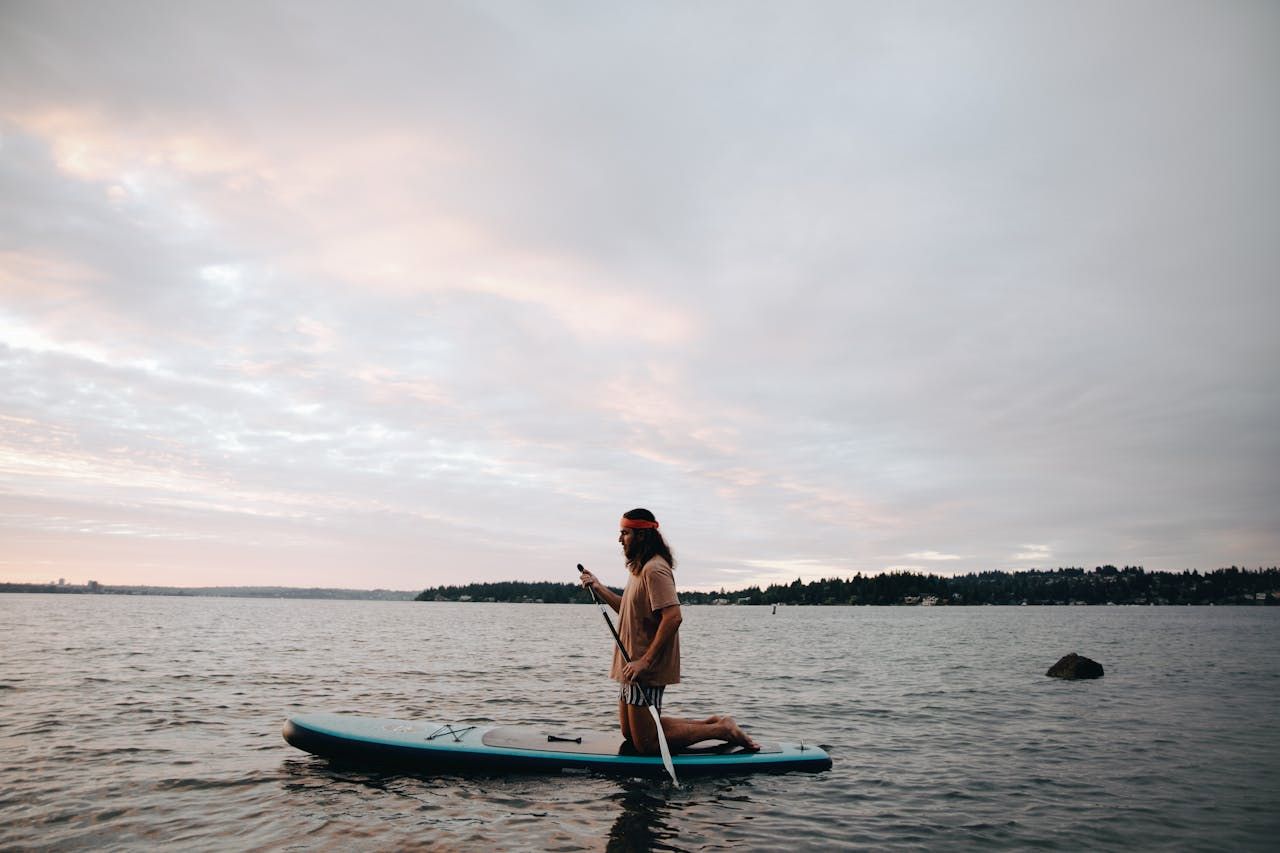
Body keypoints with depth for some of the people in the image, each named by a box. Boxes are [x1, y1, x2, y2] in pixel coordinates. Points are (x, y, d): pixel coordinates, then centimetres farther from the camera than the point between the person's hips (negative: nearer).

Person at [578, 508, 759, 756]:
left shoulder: (655, 569, -17)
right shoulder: (640, 568, 16)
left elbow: (673, 617, -26)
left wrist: (645, 661, -27)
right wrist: (598, 588, 15)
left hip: (647, 670, -11)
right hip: (635, 666, 11)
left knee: (646, 744, -6)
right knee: (630, 734, 16)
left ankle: (723, 730, 3)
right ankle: (711, 724, 21)